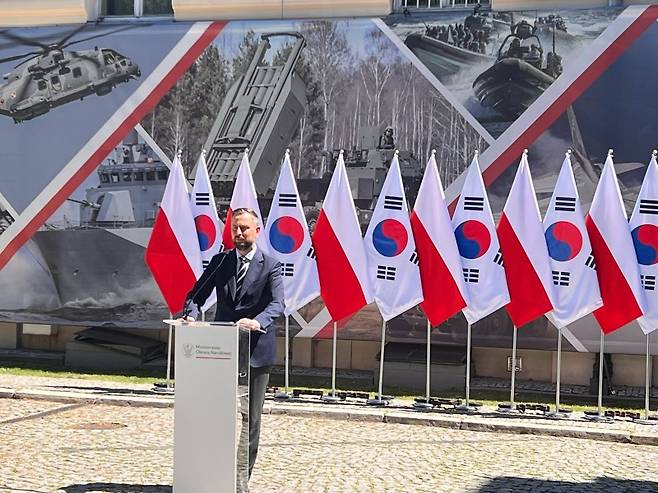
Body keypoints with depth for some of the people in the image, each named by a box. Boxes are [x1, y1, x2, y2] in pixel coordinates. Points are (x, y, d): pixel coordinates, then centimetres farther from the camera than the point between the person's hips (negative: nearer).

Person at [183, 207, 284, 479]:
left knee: (250, 417, 5)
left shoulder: (271, 266, -4)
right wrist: (191, 314, -17)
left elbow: (277, 304, -16)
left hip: (256, 351, -3)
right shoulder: (220, 261, 7)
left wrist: (257, 322, -36)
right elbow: (197, 294, 5)